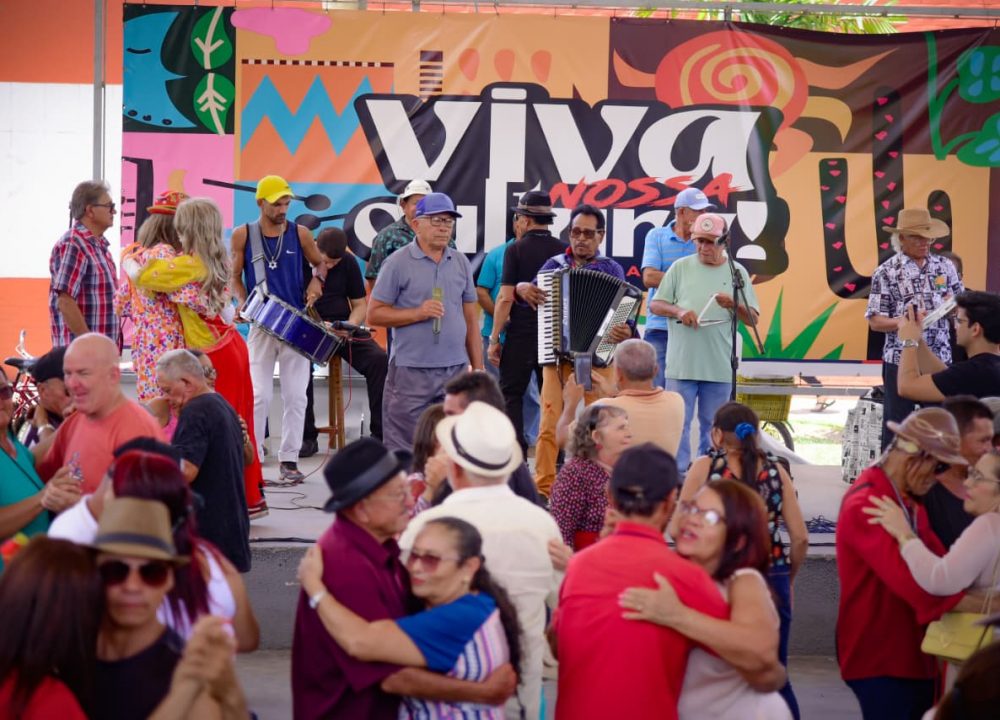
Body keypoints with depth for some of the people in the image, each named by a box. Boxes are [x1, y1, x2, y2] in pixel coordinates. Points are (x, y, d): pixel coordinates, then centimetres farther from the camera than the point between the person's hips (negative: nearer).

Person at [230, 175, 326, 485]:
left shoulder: (300, 234, 2)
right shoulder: (243, 235, 0)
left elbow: (320, 263, 17)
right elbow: (234, 276, 8)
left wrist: (316, 282, -3)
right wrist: (245, 305, -7)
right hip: (261, 325, -1)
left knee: (295, 396, 3)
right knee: (259, 395, -6)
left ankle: (289, 459, 11)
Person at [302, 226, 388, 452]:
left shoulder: (348, 263, 4)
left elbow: (359, 304, 11)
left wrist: (351, 325, -12)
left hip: (343, 330, 3)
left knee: (379, 360, -22)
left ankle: (380, 433, -15)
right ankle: (307, 437, -22)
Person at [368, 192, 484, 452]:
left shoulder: (461, 263, 11)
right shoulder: (398, 263, -3)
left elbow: (471, 319, 15)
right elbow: (374, 314, -4)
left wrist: (478, 368, 10)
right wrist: (417, 313, -15)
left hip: (455, 370, 4)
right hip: (410, 372, -4)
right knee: (403, 454, -1)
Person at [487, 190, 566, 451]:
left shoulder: (515, 249, -7)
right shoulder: (564, 251, 4)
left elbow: (506, 297, -12)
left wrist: (494, 338, -6)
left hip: (521, 334, -4)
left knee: (511, 395, 4)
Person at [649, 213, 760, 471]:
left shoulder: (736, 272, 6)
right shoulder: (681, 267, 4)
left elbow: (753, 319, 6)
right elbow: (655, 305, 6)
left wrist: (734, 305, -14)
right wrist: (678, 311, -13)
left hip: (719, 366, 1)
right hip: (681, 363, -1)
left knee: (712, 426, 9)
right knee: (678, 424, 0)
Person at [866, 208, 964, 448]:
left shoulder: (945, 266, 6)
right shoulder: (886, 272, -6)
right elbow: (874, 321, -6)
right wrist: (900, 322, -25)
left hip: (939, 358, 4)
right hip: (901, 360, -4)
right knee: (897, 422, 2)